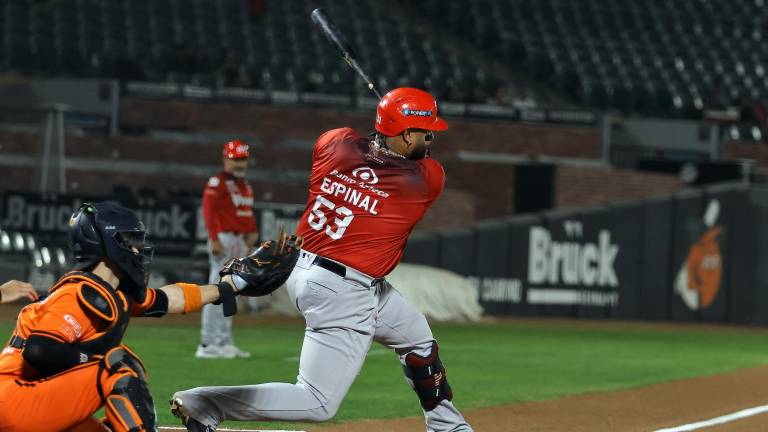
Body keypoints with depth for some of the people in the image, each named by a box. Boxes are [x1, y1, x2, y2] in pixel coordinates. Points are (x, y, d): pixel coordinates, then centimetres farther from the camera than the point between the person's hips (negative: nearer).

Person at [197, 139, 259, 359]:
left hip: (241, 241, 9)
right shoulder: (218, 182, -9)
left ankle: (225, 343, 18)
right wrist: (215, 240, -23)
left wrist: (252, 232, 7)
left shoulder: (245, 184, 18)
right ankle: (207, 345, -11)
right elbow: (208, 210, -16)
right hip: (223, 239, -9)